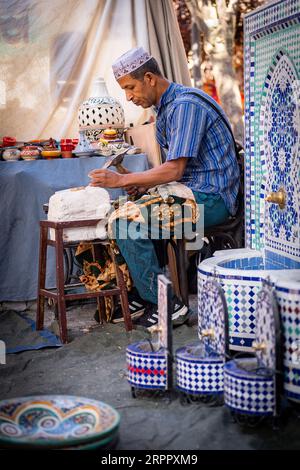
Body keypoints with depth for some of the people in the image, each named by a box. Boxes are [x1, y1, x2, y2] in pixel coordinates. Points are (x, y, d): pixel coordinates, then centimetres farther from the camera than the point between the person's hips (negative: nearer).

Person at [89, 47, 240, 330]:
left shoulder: (186, 105, -16)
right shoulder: (166, 107, 16)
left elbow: (175, 169, -22)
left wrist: (122, 180, -17)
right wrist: (143, 184, 3)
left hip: (211, 198, -10)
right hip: (191, 191, 10)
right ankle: (136, 294, 11)